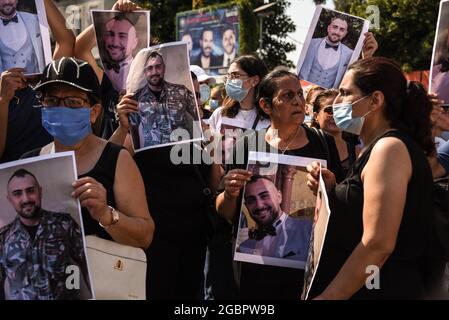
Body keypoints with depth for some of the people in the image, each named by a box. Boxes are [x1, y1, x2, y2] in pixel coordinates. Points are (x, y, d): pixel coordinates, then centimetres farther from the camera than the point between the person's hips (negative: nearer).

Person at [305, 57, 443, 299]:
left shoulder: (389, 147, -16)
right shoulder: (378, 147, 13)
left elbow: (378, 244, -23)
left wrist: (327, 297, -19)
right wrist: (332, 190, 2)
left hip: (382, 290, -9)